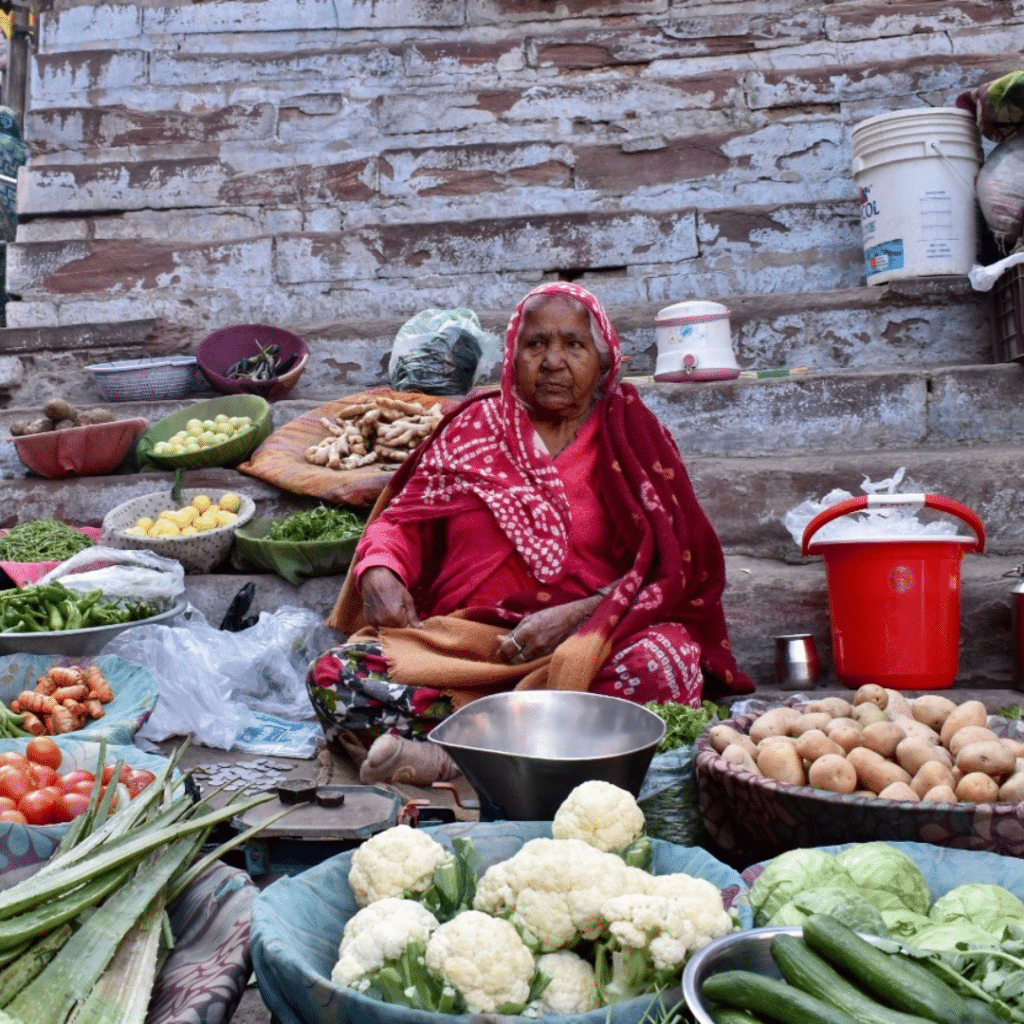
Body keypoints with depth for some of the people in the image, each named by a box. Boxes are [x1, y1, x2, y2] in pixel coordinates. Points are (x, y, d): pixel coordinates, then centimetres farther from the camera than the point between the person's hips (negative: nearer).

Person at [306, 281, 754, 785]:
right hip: (459, 643, 2)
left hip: (586, 644, -1)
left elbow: (675, 567, -1)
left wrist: (577, 615, -16)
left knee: (663, 662, -34)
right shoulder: (473, 427, 15)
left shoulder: (636, 439, 8)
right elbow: (404, 520, 14)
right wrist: (380, 571, -9)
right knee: (334, 676, -22)